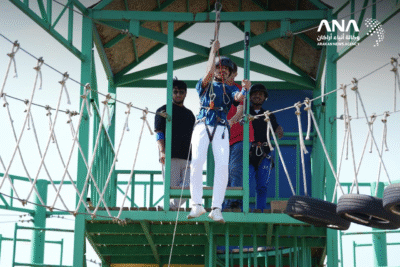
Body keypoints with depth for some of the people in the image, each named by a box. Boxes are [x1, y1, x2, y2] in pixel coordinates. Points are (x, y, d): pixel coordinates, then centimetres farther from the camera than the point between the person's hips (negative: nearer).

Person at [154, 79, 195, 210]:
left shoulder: (189, 114, 24)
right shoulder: (163, 110, 9)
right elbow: (159, 133, 0)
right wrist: (162, 151, -15)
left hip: (187, 158, 4)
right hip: (170, 157, -4)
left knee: (188, 187, -15)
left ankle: (170, 206, -9)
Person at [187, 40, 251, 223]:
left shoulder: (230, 90, 22)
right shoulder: (205, 85, 21)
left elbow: (239, 98, -1)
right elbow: (209, 72, -1)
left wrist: (244, 89, -23)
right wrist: (213, 51, 2)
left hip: (221, 128, 1)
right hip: (202, 125, -1)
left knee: (222, 165, -16)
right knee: (196, 162, -17)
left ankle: (216, 208, -17)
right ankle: (197, 204, -12)